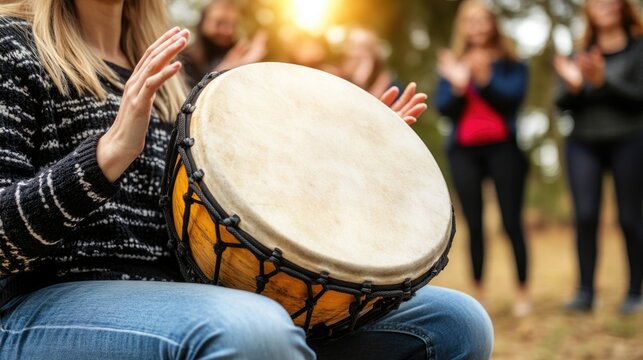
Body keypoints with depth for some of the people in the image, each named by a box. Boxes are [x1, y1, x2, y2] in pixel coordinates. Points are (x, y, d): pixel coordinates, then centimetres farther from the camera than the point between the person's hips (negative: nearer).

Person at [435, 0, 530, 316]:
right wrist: (457, 85, -16)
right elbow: (443, 108, 2)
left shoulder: (510, 63, 7)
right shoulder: (451, 64, 12)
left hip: (503, 147, -2)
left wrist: (484, 79, -21)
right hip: (463, 151, 2)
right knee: (474, 224, 1)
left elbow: (513, 97, -8)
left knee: (511, 221, -7)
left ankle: (523, 293, 0)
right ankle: (478, 294, 6)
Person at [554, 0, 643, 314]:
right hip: (583, 143, 3)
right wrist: (573, 85, -14)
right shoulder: (581, 54, 13)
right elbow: (562, 105, 7)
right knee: (585, 216, -6)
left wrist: (602, 81, -20)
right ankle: (585, 292, -3)